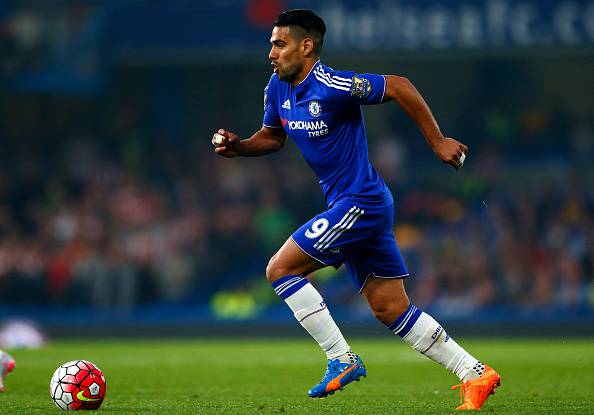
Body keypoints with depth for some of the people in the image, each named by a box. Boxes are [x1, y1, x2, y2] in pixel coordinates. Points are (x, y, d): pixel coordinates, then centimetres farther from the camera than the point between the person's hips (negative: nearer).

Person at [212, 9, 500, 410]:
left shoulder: (331, 86, -19)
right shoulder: (278, 88, 7)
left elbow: (398, 86, -18)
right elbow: (272, 136, 23)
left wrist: (437, 141, -14)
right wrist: (237, 146, 3)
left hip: (360, 203, -9)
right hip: (347, 206, 9)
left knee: (280, 269, -9)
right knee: (392, 310, 8)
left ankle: (342, 360, -4)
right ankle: (475, 374, 11)